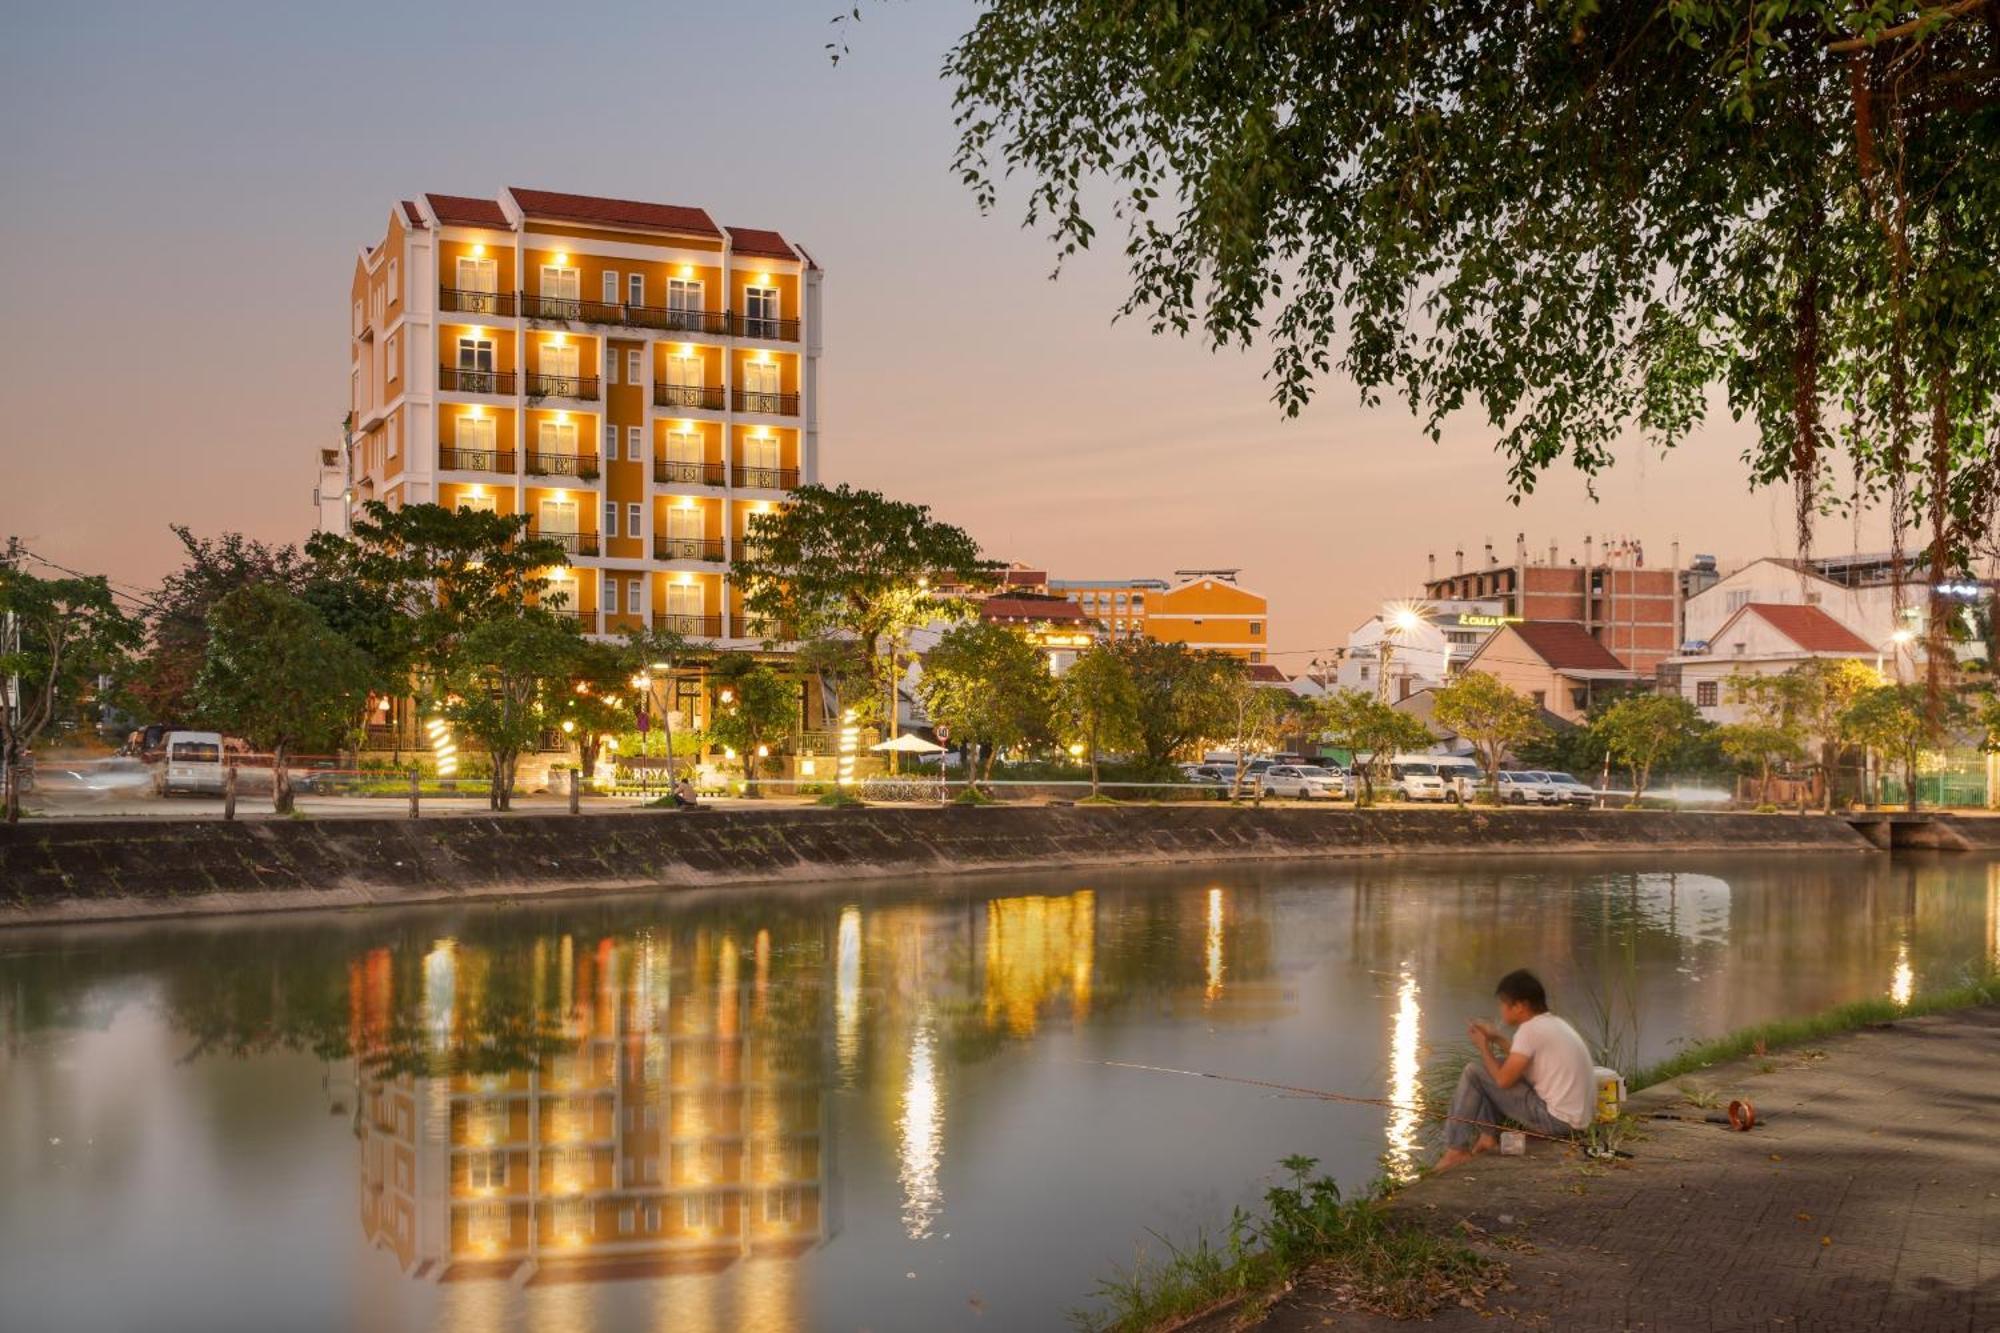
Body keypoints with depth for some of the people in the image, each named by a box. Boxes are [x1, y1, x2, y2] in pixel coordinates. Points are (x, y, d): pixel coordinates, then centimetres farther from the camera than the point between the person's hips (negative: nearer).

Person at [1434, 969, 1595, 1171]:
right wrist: (1496, 1039, 19)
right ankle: (1488, 1136, 16)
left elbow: (1504, 1080, -14)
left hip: (1556, 1120, -9)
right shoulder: (1554, 1023, 11)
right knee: (1502, 1066, 20)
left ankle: (1456, 1150, 2)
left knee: (1474, 1072, -5)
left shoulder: (1530, 1029, -17)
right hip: (1576, 1115, 9)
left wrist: (1484, 1047, 1)